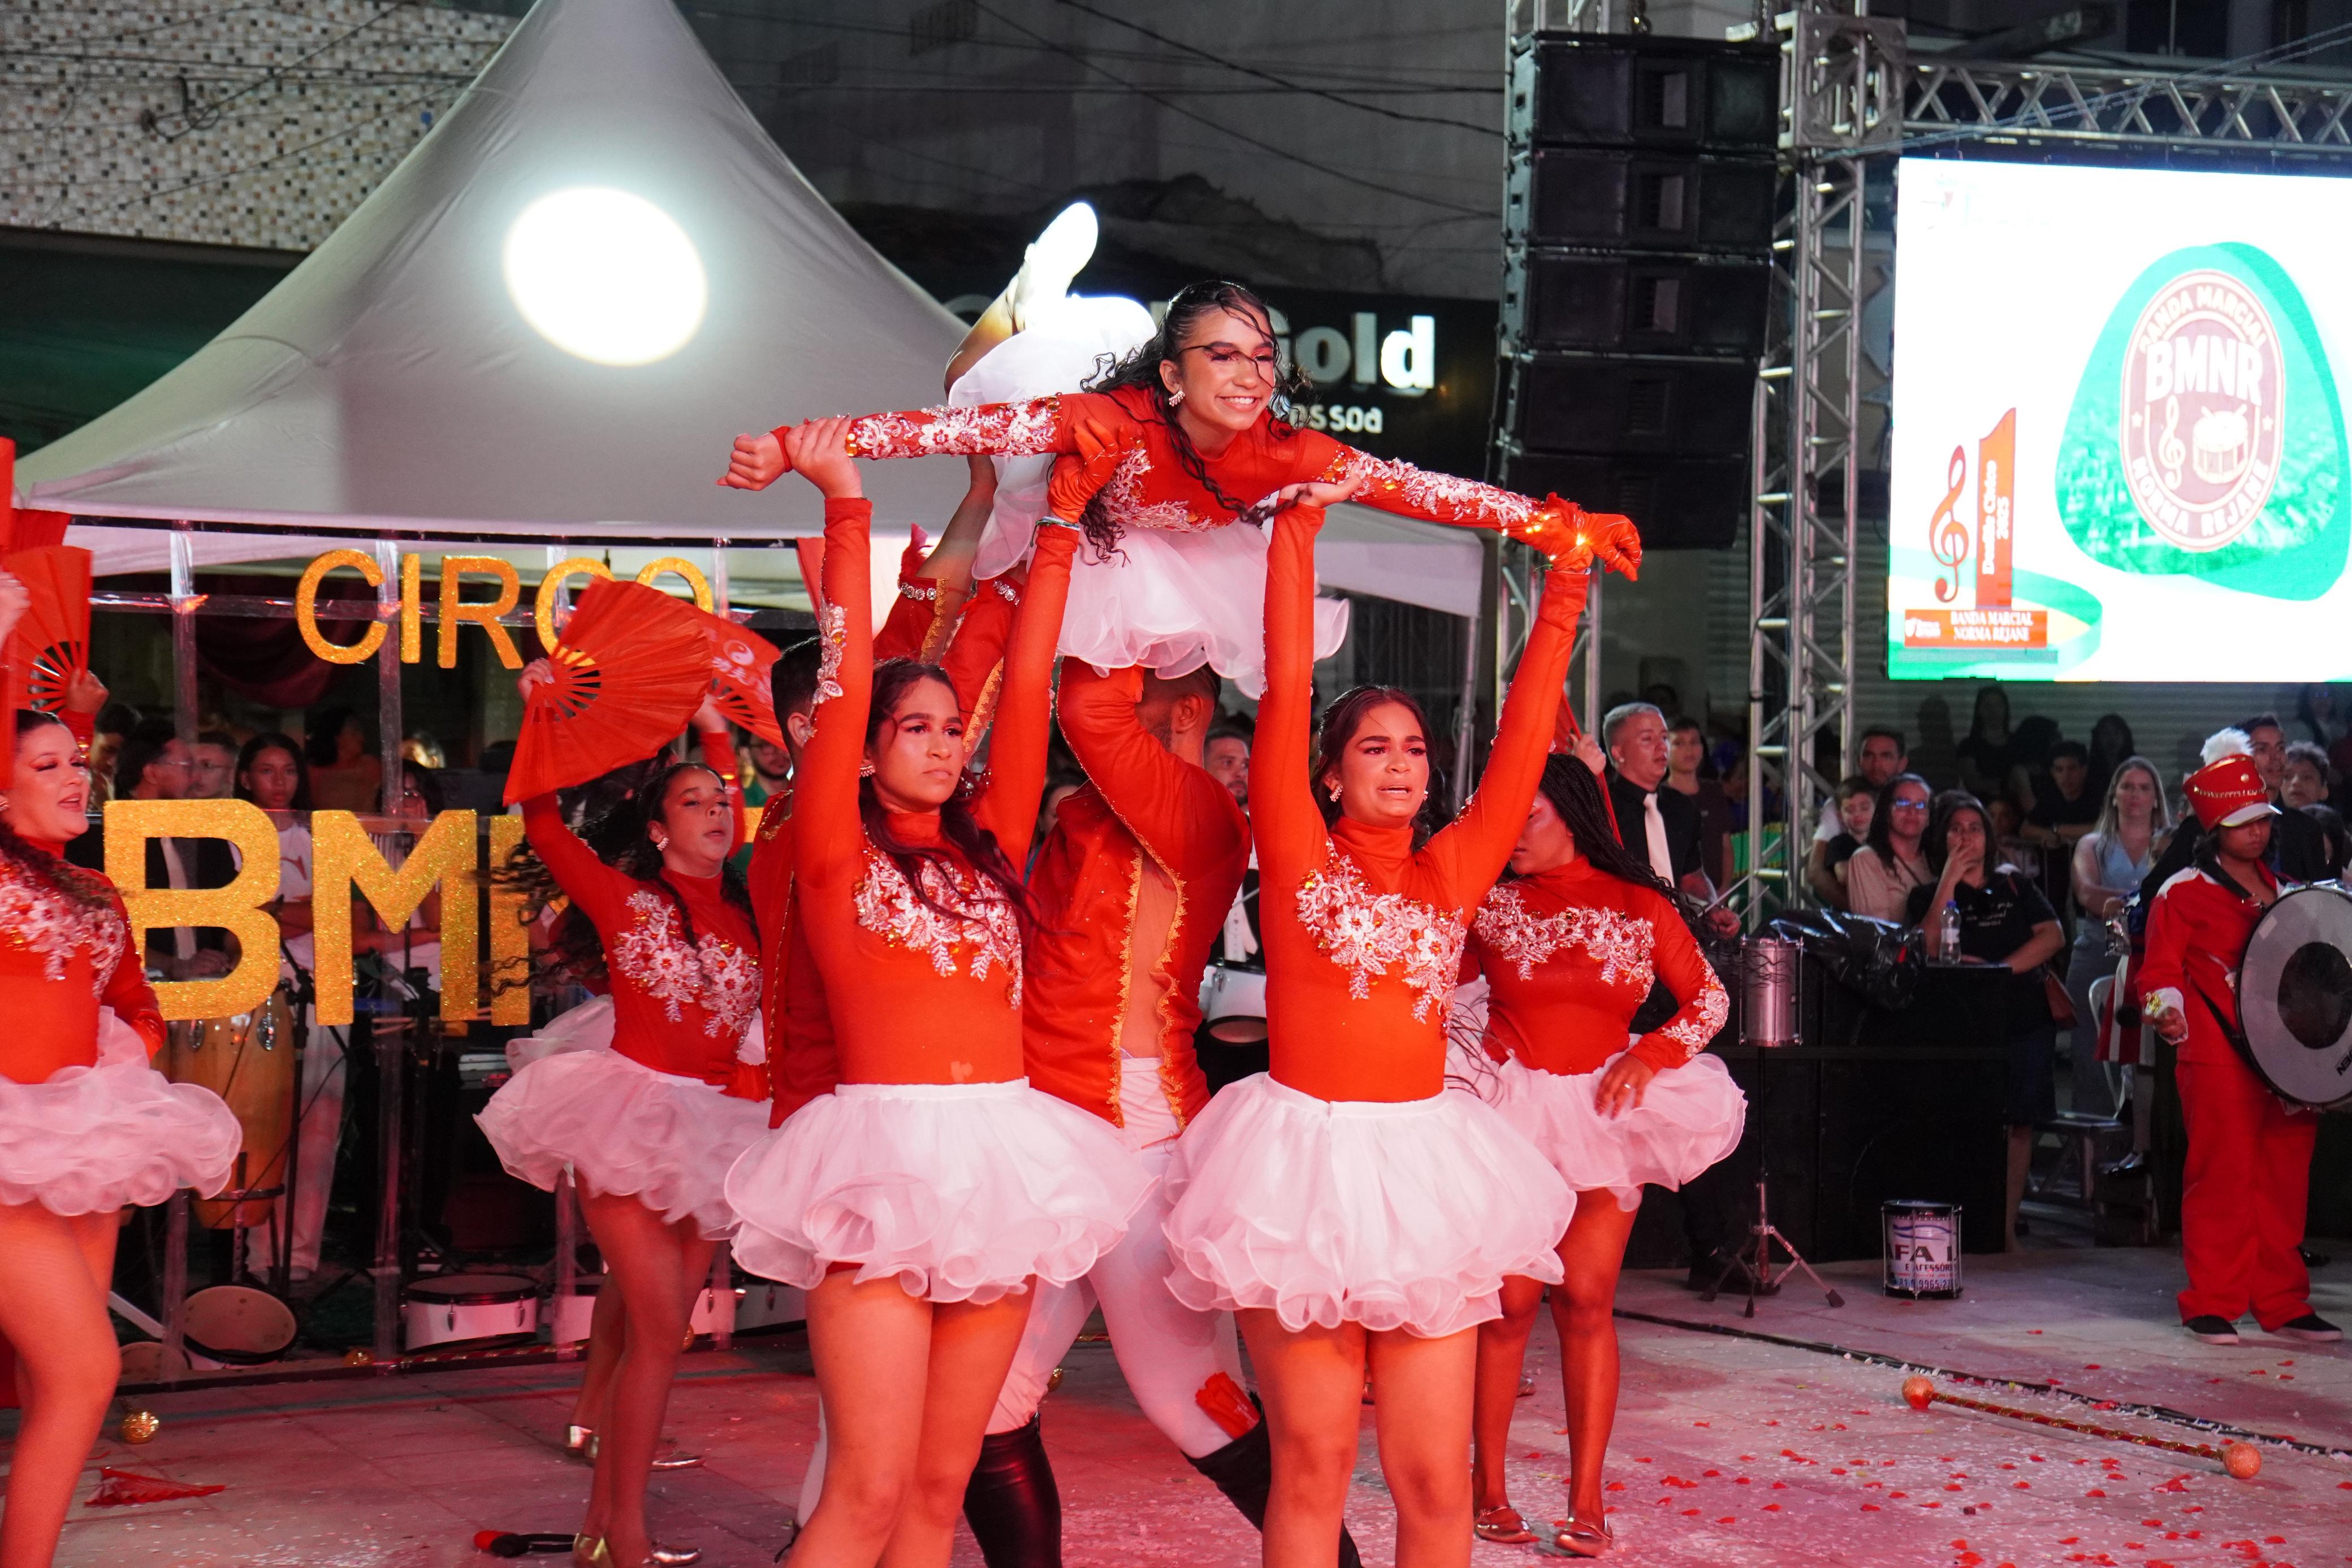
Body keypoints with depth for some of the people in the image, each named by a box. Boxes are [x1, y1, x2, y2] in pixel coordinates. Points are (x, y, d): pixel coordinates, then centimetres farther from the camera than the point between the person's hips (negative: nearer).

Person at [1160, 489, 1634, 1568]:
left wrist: (1565, 583, 8)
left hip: (1422, 1166, 3)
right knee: (1312, 1462, 1)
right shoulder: (1298, 852, 2)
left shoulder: (1452, 870, 10)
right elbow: (1286, 686, -3)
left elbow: (1525, 732, 10)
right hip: (1302, 1160, -3)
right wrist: (1301, 522, -4)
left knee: (1435, 1477, 1)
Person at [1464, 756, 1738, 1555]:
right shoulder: (1489, 903, 3)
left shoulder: (1641, 906, 3)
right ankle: (1488, 1484, 9)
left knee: (1586, 1301, -4)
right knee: (1511, 1302, -4)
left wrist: (1650, 1056, -7)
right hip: (1512, 1105, 0)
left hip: (1605, 1106, 0)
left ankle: (1586, 1500, 3)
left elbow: (1709, 999, 6)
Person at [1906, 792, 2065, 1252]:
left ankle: (2007, 1231, 6)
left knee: (2019, 1124, 1)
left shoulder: (2014, 885, 15)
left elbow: (2052, 936, 3)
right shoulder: (1929, 896, 8)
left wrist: (2001, 967, -9)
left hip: (2025, 1022, 3)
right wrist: (1949, 879, -10)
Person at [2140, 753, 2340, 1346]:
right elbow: (2162, 968, -7)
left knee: (2286, 1180, 7)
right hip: (2219, 1058, -6)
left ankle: (2283, 1304, 14)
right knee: (2223, 1176, -6)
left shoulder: (2278, 887, 19)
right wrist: (2166, 1008, -26)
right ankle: (2212, 1305, 1)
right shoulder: (2182, 892, -2)